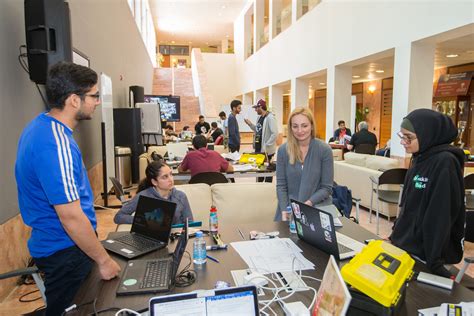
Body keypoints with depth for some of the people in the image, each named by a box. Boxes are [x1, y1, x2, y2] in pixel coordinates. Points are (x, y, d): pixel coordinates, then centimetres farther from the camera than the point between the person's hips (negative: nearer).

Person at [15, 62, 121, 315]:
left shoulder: (39, 125, 2)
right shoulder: (56, 145, -30)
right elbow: (71, 218, -28)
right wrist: (104, 260, -16)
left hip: (50, 243, 9)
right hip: (66, 250, -9)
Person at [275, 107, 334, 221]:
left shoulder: (324, 150, -6)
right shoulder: (283, 150, -1)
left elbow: (327, 188, -4)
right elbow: (281, 185, 1)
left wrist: (309, 203, -19)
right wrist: (284, 211, -13)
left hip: (318, 210, -1)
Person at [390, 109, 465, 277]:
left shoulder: (445, 163, -21)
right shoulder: (420, 157, 4)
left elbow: (440, 217, -22)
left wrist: (434, 261, -20)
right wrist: (396, 234, 15)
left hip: (423, 253, -7)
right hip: (405, 243, 8)